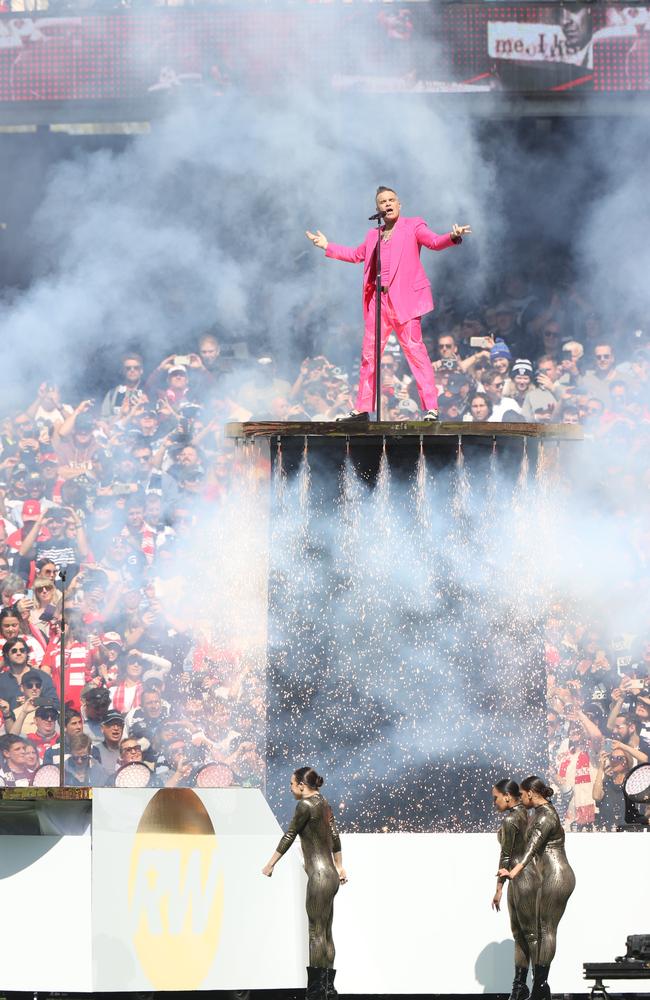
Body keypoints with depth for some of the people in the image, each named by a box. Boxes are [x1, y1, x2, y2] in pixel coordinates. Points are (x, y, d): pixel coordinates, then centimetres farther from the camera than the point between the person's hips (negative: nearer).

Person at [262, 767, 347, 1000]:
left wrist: (270, 865, 1)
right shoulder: (324, 803, 13)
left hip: (319, 877, -9)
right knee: (325, 934, 11)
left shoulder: (306, 805, -12)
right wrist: (339, 867, 34)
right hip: (330, 876, 9)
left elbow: (289, 836, -8)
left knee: (317, 934, -9)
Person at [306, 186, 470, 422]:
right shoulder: (373, 235, 21)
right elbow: (356, 254, 36)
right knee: (369, 353, 7)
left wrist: (453, 236, -30)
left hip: (403, 298, -6)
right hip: (377, 299, 6)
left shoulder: (413, 226, 5)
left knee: (414, 348, -13)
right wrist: (327, 246, 36)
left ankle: (431, 408, -14)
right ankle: (362, 409, 14)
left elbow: (435, 242, -10)